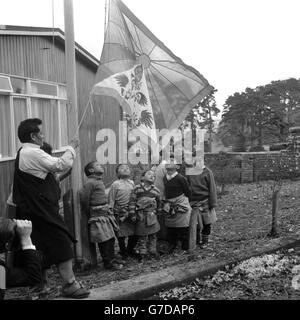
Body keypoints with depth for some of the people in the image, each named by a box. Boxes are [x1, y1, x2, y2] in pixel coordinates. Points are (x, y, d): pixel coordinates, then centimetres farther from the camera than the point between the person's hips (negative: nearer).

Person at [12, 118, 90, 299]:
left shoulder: (24, 153, 17)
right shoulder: (33, 153, -17)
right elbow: (61, 165, -20)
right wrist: (72, 147, -8)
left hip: (35, 208, 11)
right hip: (42, 209, -10)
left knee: (48, 243, 18)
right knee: (62, 243, -6)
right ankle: (69, 284, 0)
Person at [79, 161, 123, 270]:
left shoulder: (100, 182, 14)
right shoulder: (90, 183, -14)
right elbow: (84, 198, -17)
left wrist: (108, 211, 14)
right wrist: (89, 214, -8)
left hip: (106, 214, 9)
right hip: (98, 217, -9)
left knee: (111, 238, 14)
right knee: (103, 240, -2)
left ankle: (112, 259, 26)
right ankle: (108, 262, 10)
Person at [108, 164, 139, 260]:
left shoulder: (132, 183, 7)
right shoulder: (115, 184, -5)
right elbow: (111, 199, -4)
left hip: (131, 212, 4)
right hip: (120, 213, -3)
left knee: (134, 233, 8)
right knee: (121, 235, 7)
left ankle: (130, 250, 31)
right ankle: (123, 252, 28)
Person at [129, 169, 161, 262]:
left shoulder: (156, 190, 3)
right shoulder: (137, 188, -5)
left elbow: (158, 202, 16)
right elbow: (132, 201, -5)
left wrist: (158, 212, 20)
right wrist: (132, 214, -8)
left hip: (152, 215, 3)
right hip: (141, 215, -3)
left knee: (153, 234, 12)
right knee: (142, 236, 4)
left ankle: (152, 251, 27)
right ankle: (143, 252, 16)